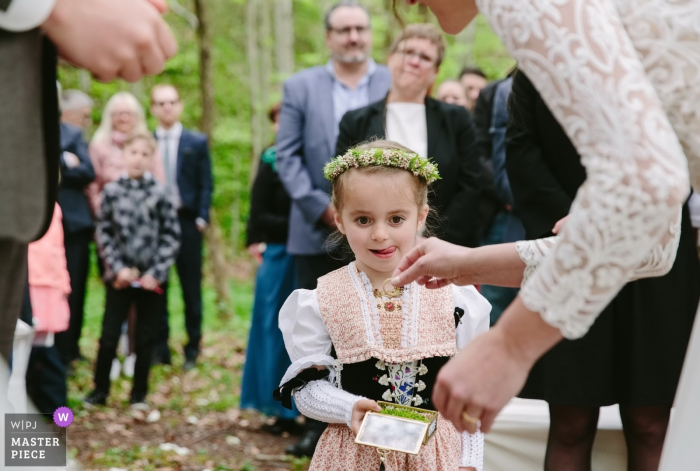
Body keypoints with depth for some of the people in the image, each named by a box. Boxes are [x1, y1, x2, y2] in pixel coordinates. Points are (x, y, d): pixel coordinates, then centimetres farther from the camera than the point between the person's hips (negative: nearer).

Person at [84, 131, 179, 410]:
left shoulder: (160, 193, -3)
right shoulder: (112, 191, 0)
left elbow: (172, 236, -3)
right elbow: (103, 233, 1)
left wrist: (156, 273, -9)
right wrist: (118, 268, -7)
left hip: (151, 279, 0)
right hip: (120, 277, 0)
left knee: (146, 339, 8)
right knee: (109, 335, 2)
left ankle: (139, 395, 20)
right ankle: (100, 390, 17)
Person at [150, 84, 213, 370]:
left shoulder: (197, 142, 5)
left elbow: (206, 185, 3)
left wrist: (201, 219, -6)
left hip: (187, 222, 0)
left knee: (191, 288, 3)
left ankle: (192, 350, 10)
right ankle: (160, 348, 12)